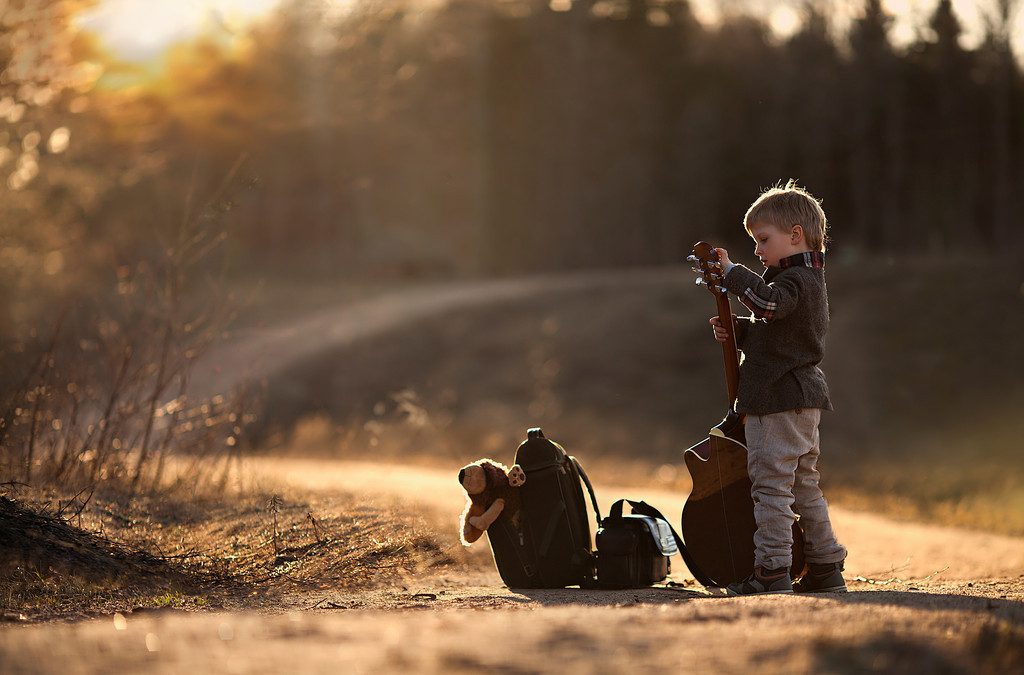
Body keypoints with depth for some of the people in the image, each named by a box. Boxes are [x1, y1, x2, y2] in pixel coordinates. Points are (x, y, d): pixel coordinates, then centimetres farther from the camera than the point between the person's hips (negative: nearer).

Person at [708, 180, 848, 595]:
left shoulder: (796, 279, -14)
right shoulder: (808, 280, 19)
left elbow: (767, 301, -37)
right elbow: (772, 332, 25)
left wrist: (732, 272, -25)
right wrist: (737, 331, 9)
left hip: (779, 400, -11)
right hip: (803, 397, 11)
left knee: (770, 482, -8)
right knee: (804, 485, 16)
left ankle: (773, 572, -9)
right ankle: (826, 568, 20)